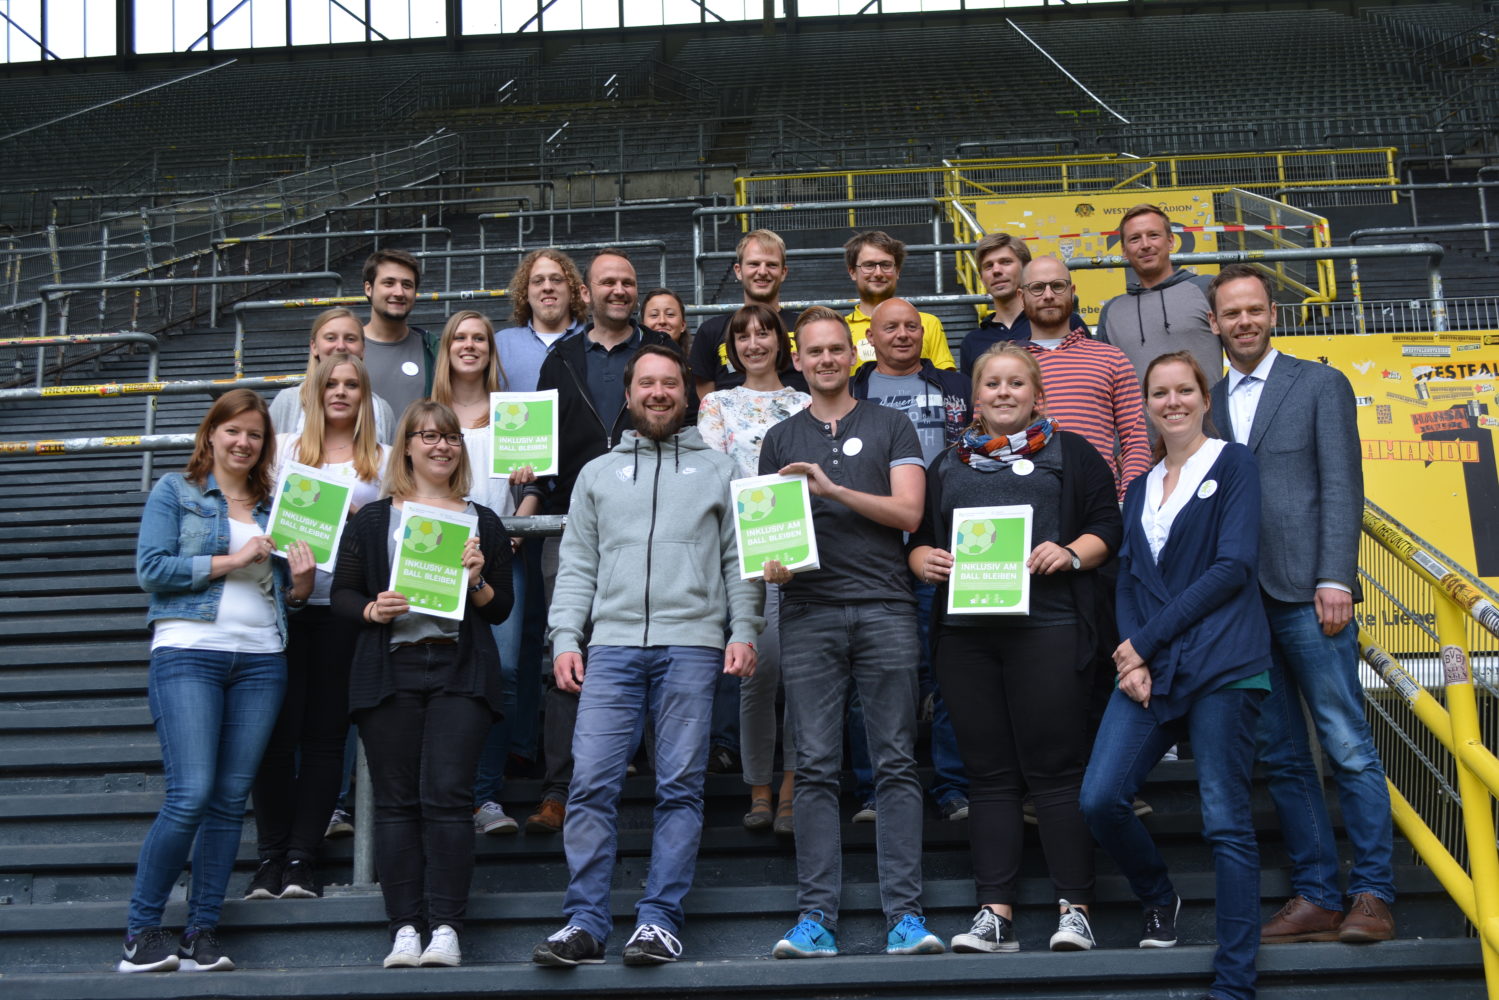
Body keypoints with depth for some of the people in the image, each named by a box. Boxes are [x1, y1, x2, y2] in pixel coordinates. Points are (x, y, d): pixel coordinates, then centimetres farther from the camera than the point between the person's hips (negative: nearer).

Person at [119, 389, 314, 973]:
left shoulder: (273, 506, 19)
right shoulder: (175, 491, 7)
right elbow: (150, 569, -5)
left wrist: (302, 582, 0)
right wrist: (231, 560, -9)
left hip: (261, 661, 4)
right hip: (188, 651, -4)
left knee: (231, 800, 2)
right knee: (191, 795, -13)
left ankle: (202, 932, 9)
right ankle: (140, 931, 0)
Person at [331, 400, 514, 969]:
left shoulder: (483, 523, 14)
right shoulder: (372, 519, 12)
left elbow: (502, 610, 12)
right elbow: (342, 595, 9)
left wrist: (477, 582, -7)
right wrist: (373, 609, -11)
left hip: (460, 671, 0)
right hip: (389, 671, 1)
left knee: (447, 795, -9)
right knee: (397, 800, 0)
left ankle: (446, 927, -5)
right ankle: (405, 927, 4)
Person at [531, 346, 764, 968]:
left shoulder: (718, 470, 16)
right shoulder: (597, 474, 20)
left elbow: (739, 559, 9)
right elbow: (576, 567, 14)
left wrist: (744, 631, -3)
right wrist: (565, 638, 2)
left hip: (691, 644, -1)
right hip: (611, 643, 1)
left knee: (680, 787, -3)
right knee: (591, 783, -7)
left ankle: (660, 922, 2)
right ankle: (585, 924, -2)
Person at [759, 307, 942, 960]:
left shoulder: (890, 427, 12)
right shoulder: (780, 439, 19)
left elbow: (908, 511, 0)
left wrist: (832, 488, -9)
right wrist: (772, 563, -4)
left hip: (884, 607, -1)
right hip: (808, 612, 2)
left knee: (896, 764, -3)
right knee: (816, 768, -1)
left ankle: (905, 915, -1)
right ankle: (816, 919, 1)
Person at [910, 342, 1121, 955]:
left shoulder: (1070, 454, 12)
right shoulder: (947, 465, 22)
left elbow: (1107, 525, 5)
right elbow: (918, 537, 20)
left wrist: (1071, 553, -13)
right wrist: (924, 560, -2)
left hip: (1046, 625, -3)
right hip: (965, 633, 3)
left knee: (1055, 768, -5)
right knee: (988, 772, 3)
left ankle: (1075, 909, 0)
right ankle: (995, 912, 5)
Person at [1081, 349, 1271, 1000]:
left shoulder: (1233, 464, 4)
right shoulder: (1141, 488, 20)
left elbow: (1234, 566, -7)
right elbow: (1128, 581, 15)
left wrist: (1145, 640, -10)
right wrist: (1132, 659, -5)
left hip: (1221, 664, -5)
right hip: (1149, 669, 5)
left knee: (1226, 821, -4)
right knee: (1099, 799, -7)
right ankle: (1159, 899, 22)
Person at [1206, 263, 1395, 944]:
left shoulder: (1320, 384, 6)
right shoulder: (1208, 403, 16)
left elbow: (1342, 486, -2)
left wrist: (1335, 579, -12)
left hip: (1305, 591, -4)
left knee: (1348, 748, -4)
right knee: (1282, 757, 6)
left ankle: (1372, 895, 3)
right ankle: (1316, 898, 12)